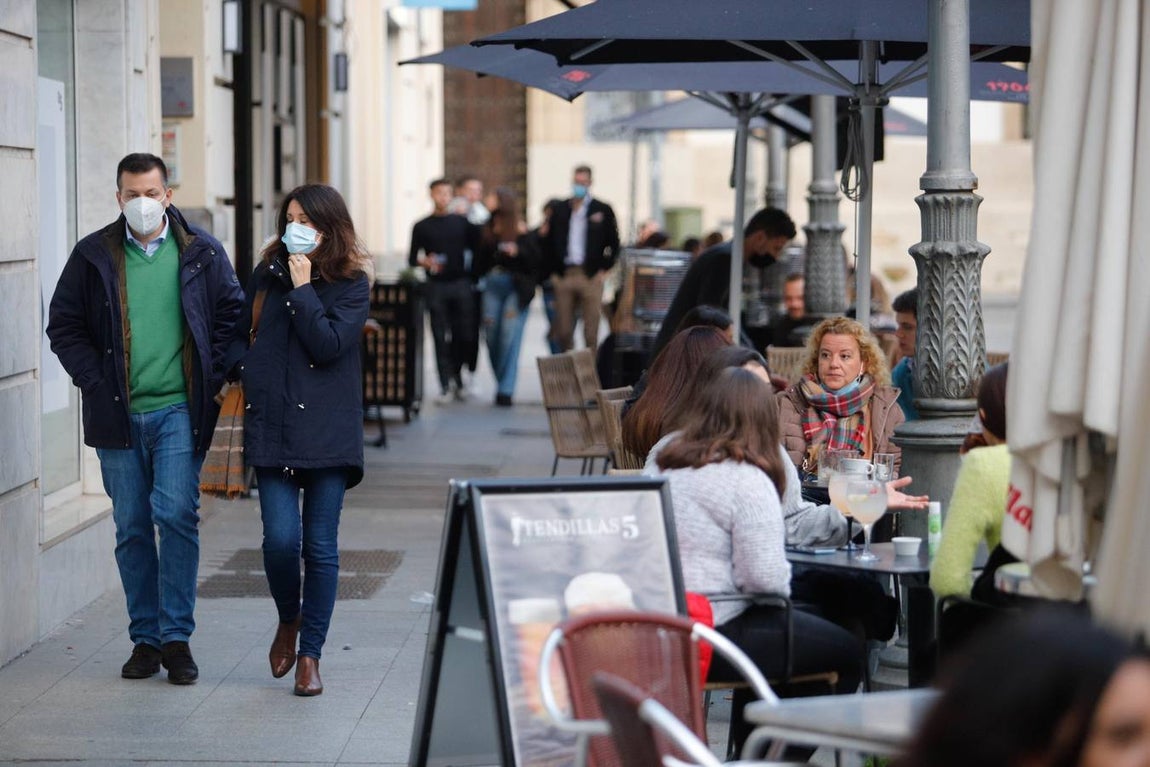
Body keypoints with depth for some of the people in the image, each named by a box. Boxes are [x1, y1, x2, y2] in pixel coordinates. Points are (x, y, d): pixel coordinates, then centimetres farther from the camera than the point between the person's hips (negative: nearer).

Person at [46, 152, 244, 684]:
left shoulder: (202, 253, 4)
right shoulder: (93, 256, 6)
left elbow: (232, 315, 10)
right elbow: (63, 325, 9)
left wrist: (211, 378, 0)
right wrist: (94, 382, -1)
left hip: (179, 410, -2)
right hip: (118, 415, 2)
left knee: (176, 514, -13)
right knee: (131, 528, 6)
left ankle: (177, 638, -4)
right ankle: (145, 639, 15)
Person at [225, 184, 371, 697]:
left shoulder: (352, 284, 1)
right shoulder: (266, 275, 11)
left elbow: (328, 344, -12)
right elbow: (237, 334, 22)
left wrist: (302, 288, -10)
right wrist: (249, 372, 3)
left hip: (327, 430, -2)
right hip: (272, 428, 2)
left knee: (321, 547, 1)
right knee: (281, 538, -9)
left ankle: (310, 654, 12)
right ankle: (288, 620, 21)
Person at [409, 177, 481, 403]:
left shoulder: (461, 222, 11)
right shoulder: (422, 227, 6)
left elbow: (477, 248, 10)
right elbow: (412, 259, 5)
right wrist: (425, 262, -14)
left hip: (461, 284, 1)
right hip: (436, 286, -1)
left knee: (466, 335, 0)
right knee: (441, 338, -2)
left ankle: (456, 375, 22)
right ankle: (446, 385, 2)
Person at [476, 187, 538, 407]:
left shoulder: (522, 230, -3)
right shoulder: (488, 230, 8)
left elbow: (535, 261, -5)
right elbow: (481, 262, 15)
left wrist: (518, 252, -19)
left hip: (516, 288, -4)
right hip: (492, 286, 4)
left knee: (509, 337, -8)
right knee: (491, 336, 5)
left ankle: (505, 390, -5)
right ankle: (503, 385, 21)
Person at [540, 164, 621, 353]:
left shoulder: (602, 210, 4)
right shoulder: (560, 210, 11)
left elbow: (614, 243, 7)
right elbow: (548, 244, 15)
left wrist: (603, 269, 0)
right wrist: (553, 272, 8)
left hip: (591, 276, -3)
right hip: (564, 275, 3)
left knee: (591, 333, -3)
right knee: (563, 332, 3)